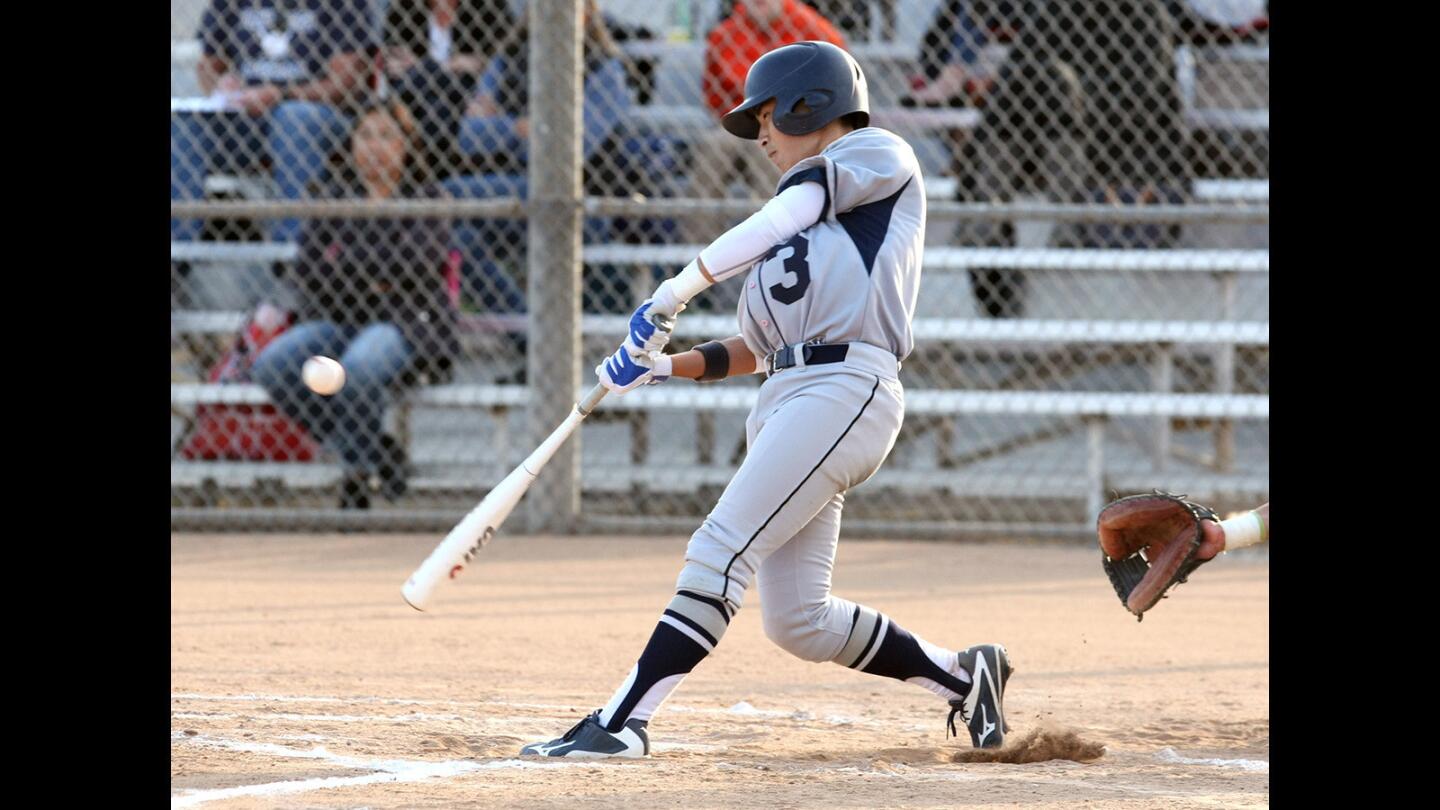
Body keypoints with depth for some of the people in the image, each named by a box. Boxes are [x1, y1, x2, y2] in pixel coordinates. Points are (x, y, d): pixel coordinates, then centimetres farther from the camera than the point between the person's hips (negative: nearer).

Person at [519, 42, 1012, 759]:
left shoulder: (880, 156, 6)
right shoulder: (789, 225, 30)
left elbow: (784, 217, -10)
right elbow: (753, 349, 26)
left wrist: (675, 292, -15)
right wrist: (663, 365, 9)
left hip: (847, 388, -9)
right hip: (785, 398, 9)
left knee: (720, 552, -18)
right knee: (797, 623, 2)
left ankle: (622, 723, -23)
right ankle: (960, 675, 19)